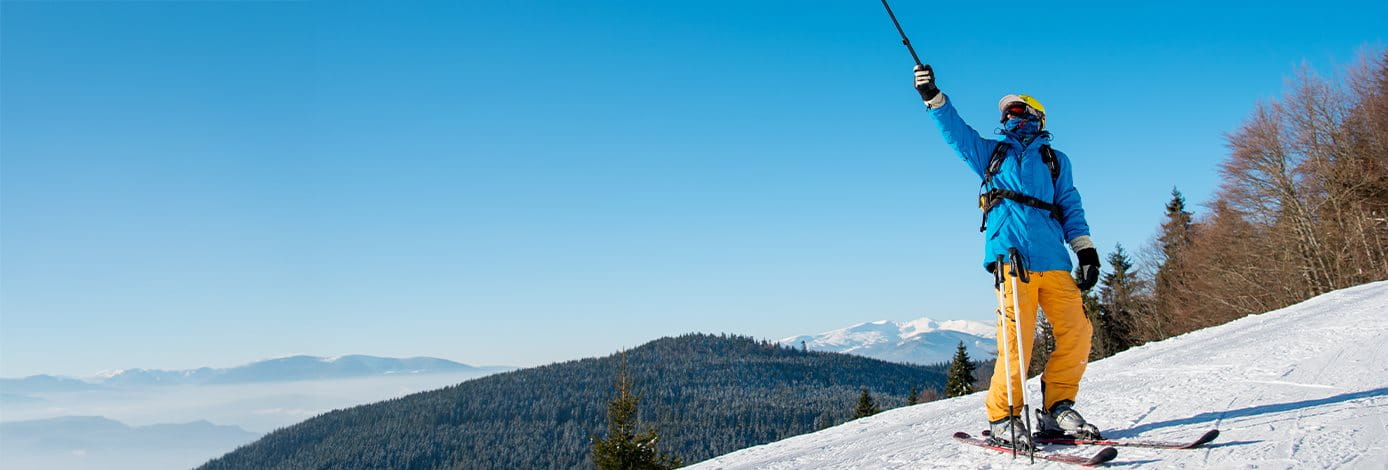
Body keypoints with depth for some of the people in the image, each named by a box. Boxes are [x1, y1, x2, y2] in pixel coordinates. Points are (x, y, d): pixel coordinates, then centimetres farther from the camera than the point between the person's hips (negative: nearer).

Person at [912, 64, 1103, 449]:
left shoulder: (1056, 160, 27)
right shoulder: (990, 153, 25)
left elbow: (1070, 207, 19)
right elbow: (955, 130, 13)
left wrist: (1085, 249, 6)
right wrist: (933, 97, -3)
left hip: (1053, 258, 3)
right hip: (1011, 254, -3)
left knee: (1077, 332, -8)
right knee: (1016, 338, -13)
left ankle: (1056, 410, 4)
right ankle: (1002, 417, -4)